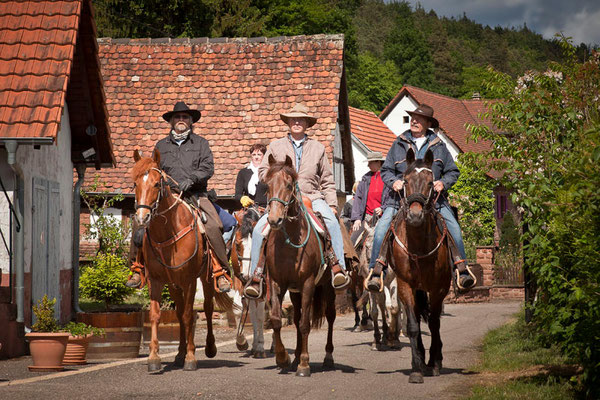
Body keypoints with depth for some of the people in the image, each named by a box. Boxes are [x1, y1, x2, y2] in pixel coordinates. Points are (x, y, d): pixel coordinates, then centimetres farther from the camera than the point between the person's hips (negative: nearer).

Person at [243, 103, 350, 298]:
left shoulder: (318, 148, 14)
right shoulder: (276, 146, 13)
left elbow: (327, 180, 15)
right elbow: (263, 171, 14)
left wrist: (332, 204, 4)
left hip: (312, 197, -1)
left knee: (331, 220, -32)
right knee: (260, 228, -21)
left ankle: (338, 266, -31)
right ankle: (255, 275, -12)